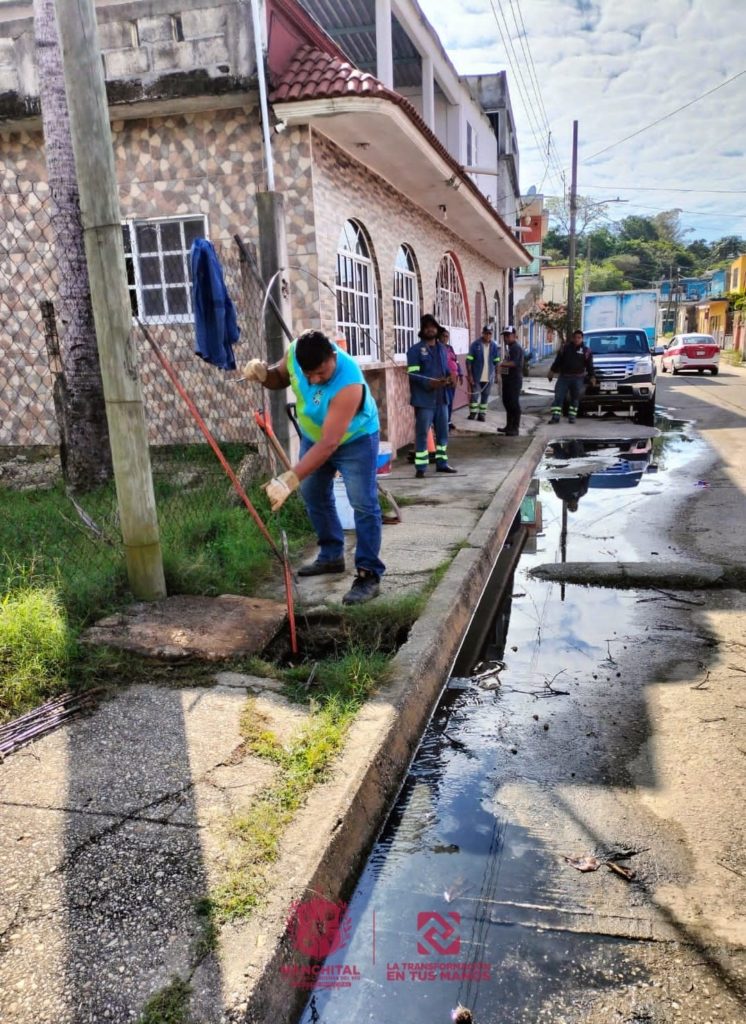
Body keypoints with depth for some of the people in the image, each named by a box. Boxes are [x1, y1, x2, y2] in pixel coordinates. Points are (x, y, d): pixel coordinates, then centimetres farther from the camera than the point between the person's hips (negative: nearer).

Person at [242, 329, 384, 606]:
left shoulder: (348, 384, -43)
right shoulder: (295, 352, -25)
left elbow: (329, 444, -47)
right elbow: (281, 379, -1)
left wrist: (289, 480, -54)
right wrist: (262, 373, -27)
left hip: (354, 439, -7)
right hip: (313, 435, 7)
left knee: (363, 504, -13)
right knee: (314, 496, 16)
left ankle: (369, 574, -7)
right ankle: (332, 556, 31)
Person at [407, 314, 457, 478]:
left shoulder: (442, 349, 16)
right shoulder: (415, 350, -6)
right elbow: (413, 374, -14)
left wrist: (450, 379, 1)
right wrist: (430, 383, -26)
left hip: (441, 398, 7)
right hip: (424, 399, -7)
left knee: (443, 432, 13)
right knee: (422, 433, -3)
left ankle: (442, 463, 26)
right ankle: (420, 467, 3)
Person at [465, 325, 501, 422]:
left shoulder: (494, 346, 4)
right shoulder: (475, 344, -7)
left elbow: (496, 361, 10)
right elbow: (469, 360, -8)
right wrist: (469, 375, -14)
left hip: (489, 377, 4)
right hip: (476, 376, -3)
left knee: (485, 396, 9)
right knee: (474, 395, -4)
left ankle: (482, 414, 18)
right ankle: (473, 412, 9)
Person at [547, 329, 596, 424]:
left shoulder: (586, 351, 7)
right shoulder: (565, 348, 10)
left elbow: (589, 365, 7)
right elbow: (557, 361, 12)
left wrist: (591, 376, 1)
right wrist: (552, 371, 7)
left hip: (578, 379, 0)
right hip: (563, 377, 0)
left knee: (575, 399, 5)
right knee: (558, 397, -8)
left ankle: (572, 416, 12)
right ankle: (555, 416, -8)